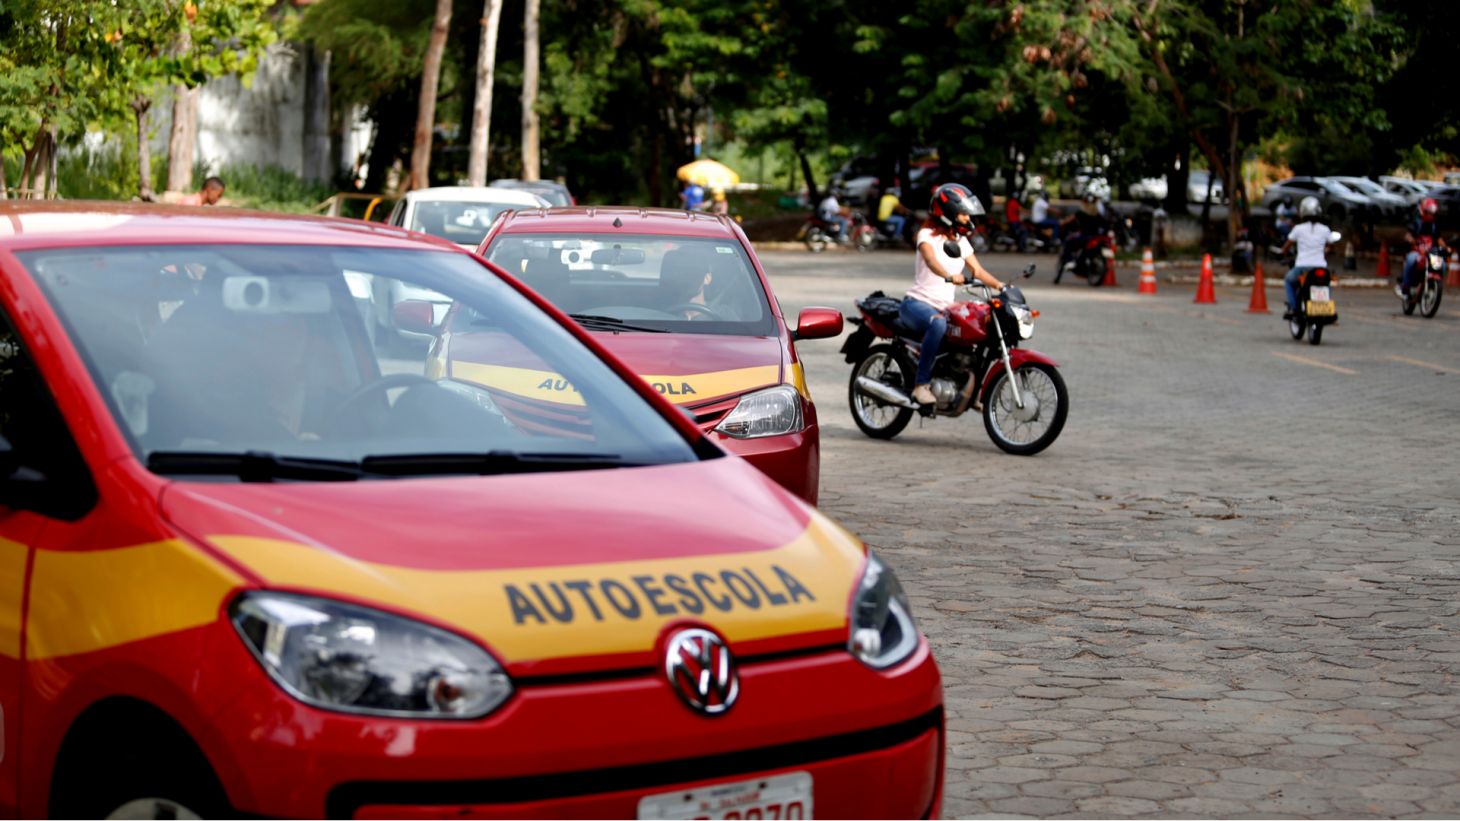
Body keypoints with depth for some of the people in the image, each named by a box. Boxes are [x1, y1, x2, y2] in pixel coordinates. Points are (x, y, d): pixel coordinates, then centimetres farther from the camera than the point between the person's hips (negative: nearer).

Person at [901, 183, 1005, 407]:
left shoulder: (961, 241, 15)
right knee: (938, 324, -40)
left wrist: (999, 285, -10)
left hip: (945, 308, 7)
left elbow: (977, 270, 8)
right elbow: (931, 261, -27)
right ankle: (920, 385, -36)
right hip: (917, 303, -7)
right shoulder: (927, 235, -7)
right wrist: (950, 276, -47)